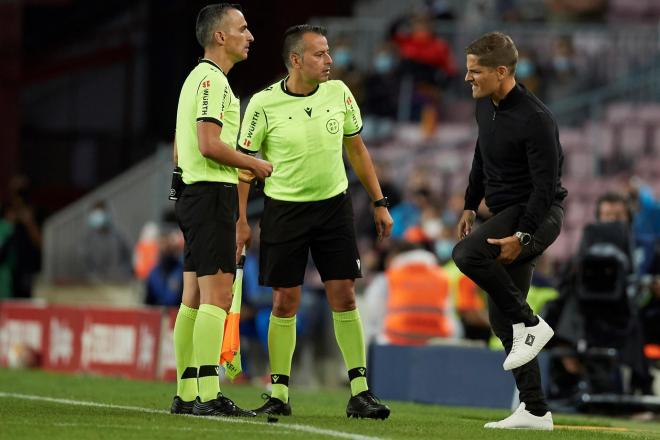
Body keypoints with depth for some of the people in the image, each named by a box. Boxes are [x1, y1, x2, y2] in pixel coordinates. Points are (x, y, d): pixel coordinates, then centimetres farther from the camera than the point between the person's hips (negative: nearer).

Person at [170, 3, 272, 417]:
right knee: (216, 296, -13)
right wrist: (254, 165, -8)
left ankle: (186, 394, 10)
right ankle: (208, 395, -18)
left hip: (193, 193, 10)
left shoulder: (198, 78, 20)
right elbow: (210, 145, -21)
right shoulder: (212, 80, -12)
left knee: (194, 298, 9)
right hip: (213, 194, -10)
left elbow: (180, 150, 25)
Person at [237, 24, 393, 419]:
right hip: (284, 209, -2)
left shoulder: (339, 93, -2)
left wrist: (380, 203, 9)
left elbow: (357, 150, 10)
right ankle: (279, 394, 9)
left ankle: (360, 392, 1)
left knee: (344, 298, -2)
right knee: (285, 303, 1)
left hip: (334, 205, 2)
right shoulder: (264, 104, -11)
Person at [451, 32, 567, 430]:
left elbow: (546, 184, -22)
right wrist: (471, 205, 23)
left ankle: (530, 324, -17)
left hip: (538, 215, -9)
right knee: (501, 318, 7)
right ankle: (535, 411, 10)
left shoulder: (536, 119, -21)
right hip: (506, 214, 9)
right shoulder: (486, 106, 6)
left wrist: (522, 236, -26)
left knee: (467, 254, -32)